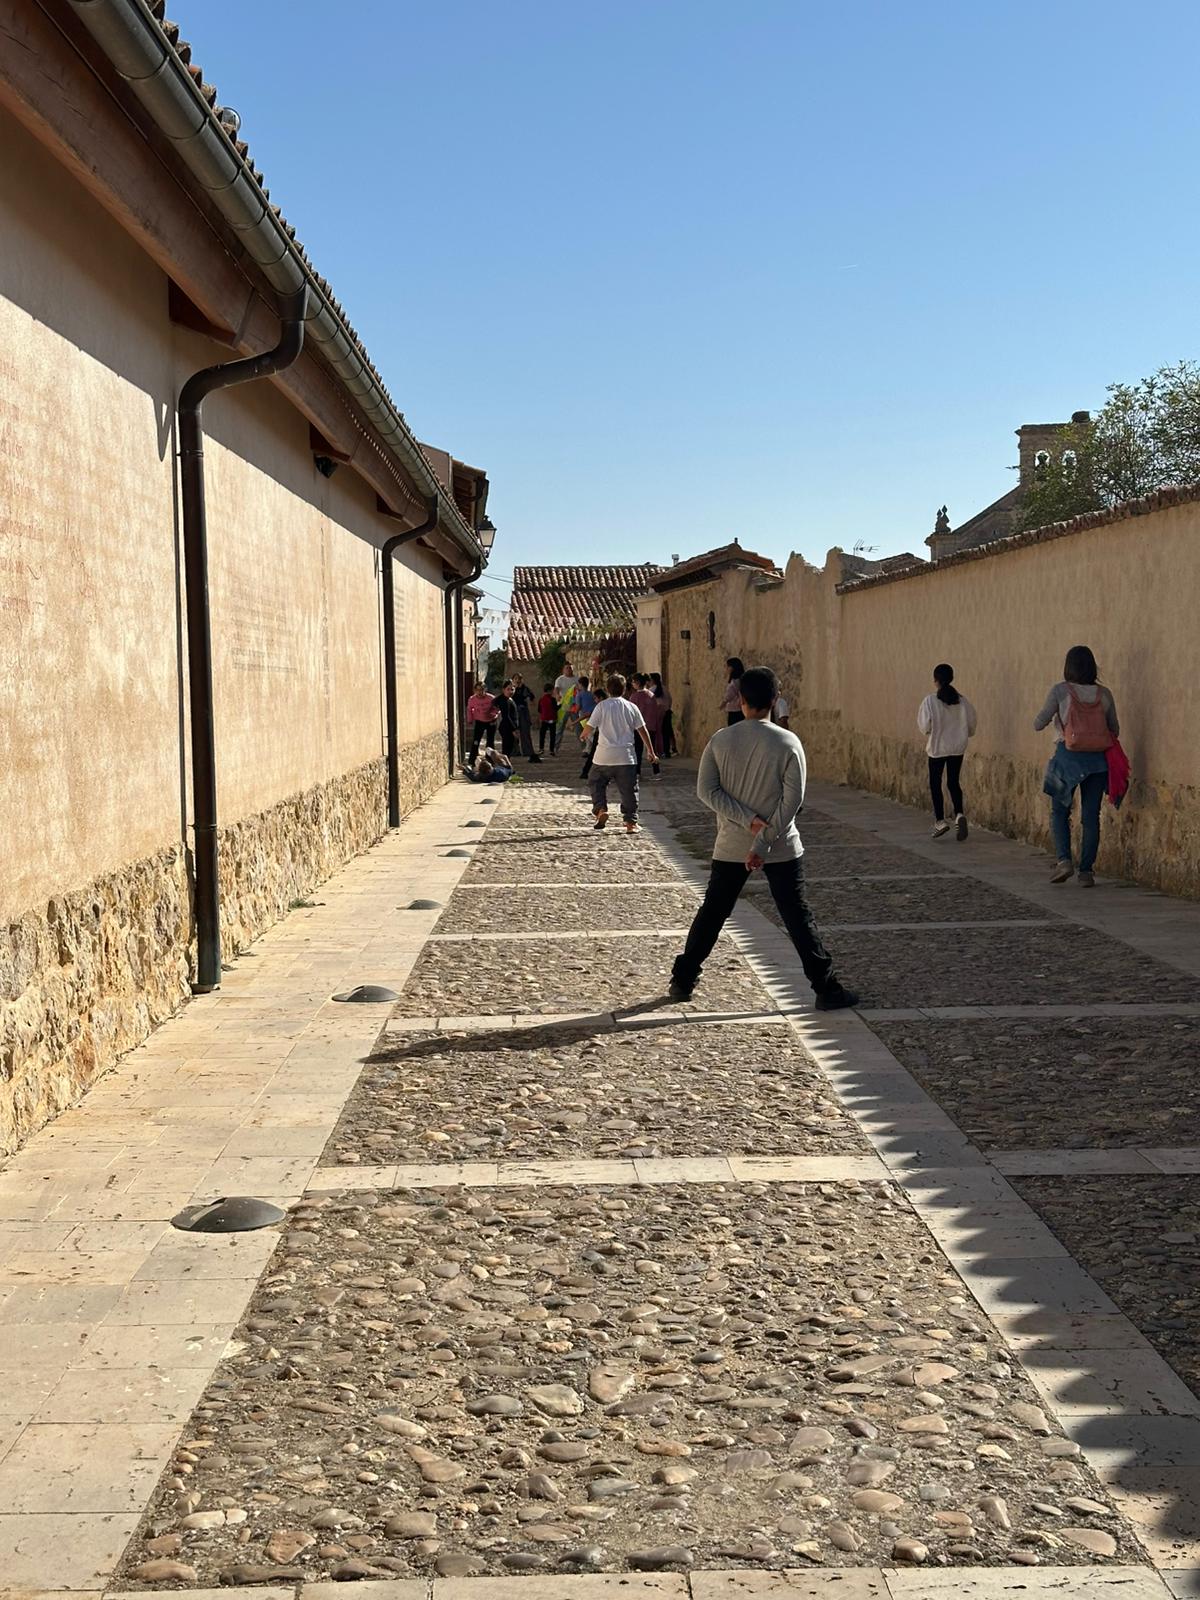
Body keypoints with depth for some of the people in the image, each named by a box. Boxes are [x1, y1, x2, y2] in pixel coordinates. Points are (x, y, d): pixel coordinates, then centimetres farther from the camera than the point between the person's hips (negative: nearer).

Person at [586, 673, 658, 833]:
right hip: (626, 757, 1)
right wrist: (651, 751, 14)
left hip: (604, 756, -1)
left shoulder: (602, 706, -4)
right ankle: (631, 822, 5)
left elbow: (590, 727, 0)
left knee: (596, 783, 19)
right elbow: (642, 730, 6)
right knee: (629, 789, 7)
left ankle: (600, 809, 1)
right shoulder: (631, 707, 3)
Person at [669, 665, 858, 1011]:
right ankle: (827, 989, 6)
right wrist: (765, 842, -11)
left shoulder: (720, 740, -3)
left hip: (731, 846, 2)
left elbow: (706, 790, -7)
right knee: (798, 917, 4)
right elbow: (792, 800, -13)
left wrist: (747, 819, -12)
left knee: (711, 913, 14)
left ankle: (682, 979, 19)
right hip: (780, 848, -2)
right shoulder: (788, 743, -9)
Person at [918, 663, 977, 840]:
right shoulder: (962, 700, -4)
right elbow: (971, 725, 0)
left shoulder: (930, 701, -14)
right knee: (954, 782, 14)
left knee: (935, 784, 10)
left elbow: (925, 725, -16)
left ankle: (940, 821, 8)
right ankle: (959, 814, -7)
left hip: (937, 748, -3)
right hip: (958, 747, 3)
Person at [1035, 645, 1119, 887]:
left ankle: (1064, 860, -3)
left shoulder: (1060, 691, -5)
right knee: (1091, 816, 7)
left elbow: (1038, 724, -2)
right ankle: (1086, 871, 5)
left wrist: (1053, 713, 17)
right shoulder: (1104, 694, 4)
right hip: (1098, 759, 2)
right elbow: (1115, 730, 12)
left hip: (1068, 757, -2)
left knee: (1059, 812, 13)